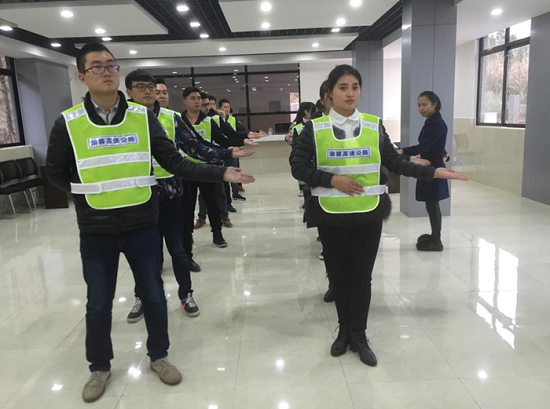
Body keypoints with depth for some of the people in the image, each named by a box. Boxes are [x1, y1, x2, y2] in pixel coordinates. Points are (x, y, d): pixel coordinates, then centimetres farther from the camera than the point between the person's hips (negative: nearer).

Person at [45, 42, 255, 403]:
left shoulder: (143, 117, -2)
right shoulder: (68, 123, -5)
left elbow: (175, 162, -3)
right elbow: (56, 173, 7)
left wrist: (221, 173, -11)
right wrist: (94, 192, -1)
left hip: (142, 225, 1)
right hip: (96, 229, -1)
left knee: (153, 295, 11)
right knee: (99, 302, 11)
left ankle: (158, 356, 34)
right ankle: (100, 367, 35)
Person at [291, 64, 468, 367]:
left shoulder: (374, 126, 2)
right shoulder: (315, 128, -2)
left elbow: (395, 163, 6)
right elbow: (298, 167, -4)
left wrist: (433, 172, 0)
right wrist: (332, 180, -16)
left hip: (368, 214, 1)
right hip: (331, 216, 0)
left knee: (362, 276, 7)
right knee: (338, 275, 12)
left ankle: (359, 335, 25)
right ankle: (344, 331, 32)